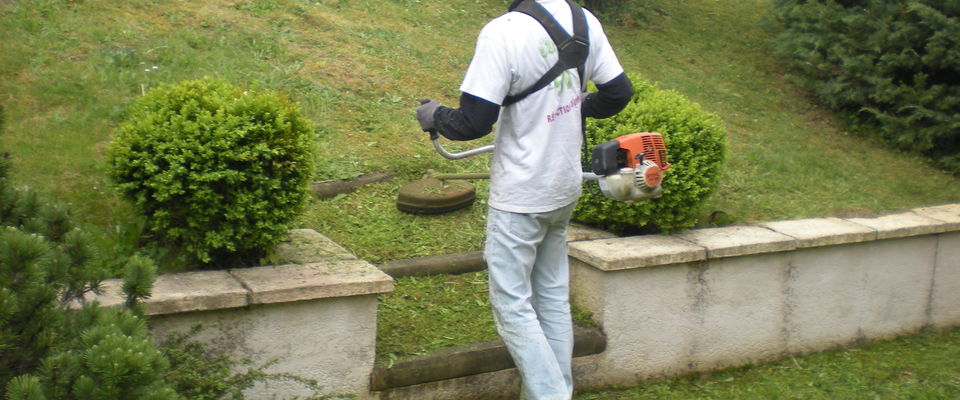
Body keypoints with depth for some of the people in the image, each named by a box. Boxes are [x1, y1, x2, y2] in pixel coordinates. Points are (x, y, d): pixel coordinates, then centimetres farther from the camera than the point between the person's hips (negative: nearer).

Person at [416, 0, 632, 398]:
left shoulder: (502, 32, -23)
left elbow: (473, 123, -22)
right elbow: (618, 93, 8)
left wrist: (434, 116, -1)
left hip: (520, 197, -7)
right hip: (566, 187, 7)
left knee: (512, 305, 4)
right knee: (553, 299, 18)